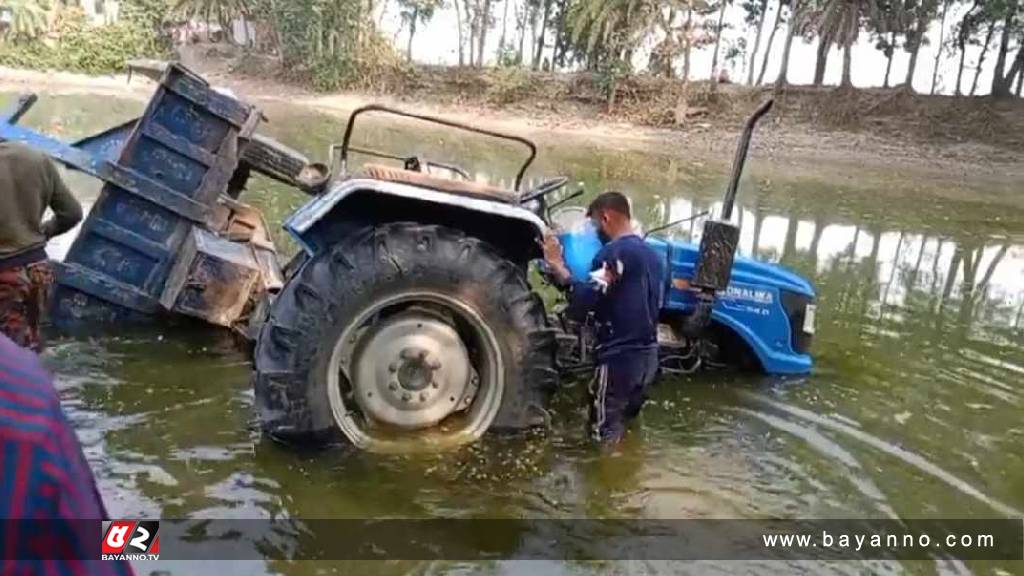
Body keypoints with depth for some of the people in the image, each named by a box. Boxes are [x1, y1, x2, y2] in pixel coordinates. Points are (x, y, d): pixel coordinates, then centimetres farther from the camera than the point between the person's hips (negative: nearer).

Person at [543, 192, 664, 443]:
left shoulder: (613, 252, -15)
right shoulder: (651, 254, 14)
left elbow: (581, 304, -23)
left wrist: (558, 267, -13)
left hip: (620, 358, -9)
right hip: (648, 355, 9)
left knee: (605, 437, 1)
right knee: (625, 429, 22)